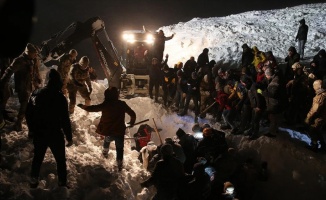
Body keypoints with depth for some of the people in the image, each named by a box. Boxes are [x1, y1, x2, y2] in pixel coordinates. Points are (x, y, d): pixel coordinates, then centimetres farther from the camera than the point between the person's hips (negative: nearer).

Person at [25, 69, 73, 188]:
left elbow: (28, 113, 6)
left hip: (38, 134, 4)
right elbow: (65, 120, -16)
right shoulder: (60, 98, -16)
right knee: (60, 160, 10)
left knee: (38, 157, 21)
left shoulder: (36, 94, -2)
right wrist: (69, 137, -7)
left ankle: (34, 181, 30)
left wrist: (32, 129, 18)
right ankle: (62, 183, 15)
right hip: (55, 135, -4)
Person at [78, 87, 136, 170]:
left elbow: (92, 108, -6)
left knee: (107, 140, 35)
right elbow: (132, 114, 2)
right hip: (120, 131, -1)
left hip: (108, 131, 1)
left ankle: (105, 152, 54)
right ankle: (119, 164, 15)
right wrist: (132, 122, 22)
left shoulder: (105, 105, -12)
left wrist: (82, 106, 12)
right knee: (119, 148, 14)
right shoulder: (122, 104, -5)